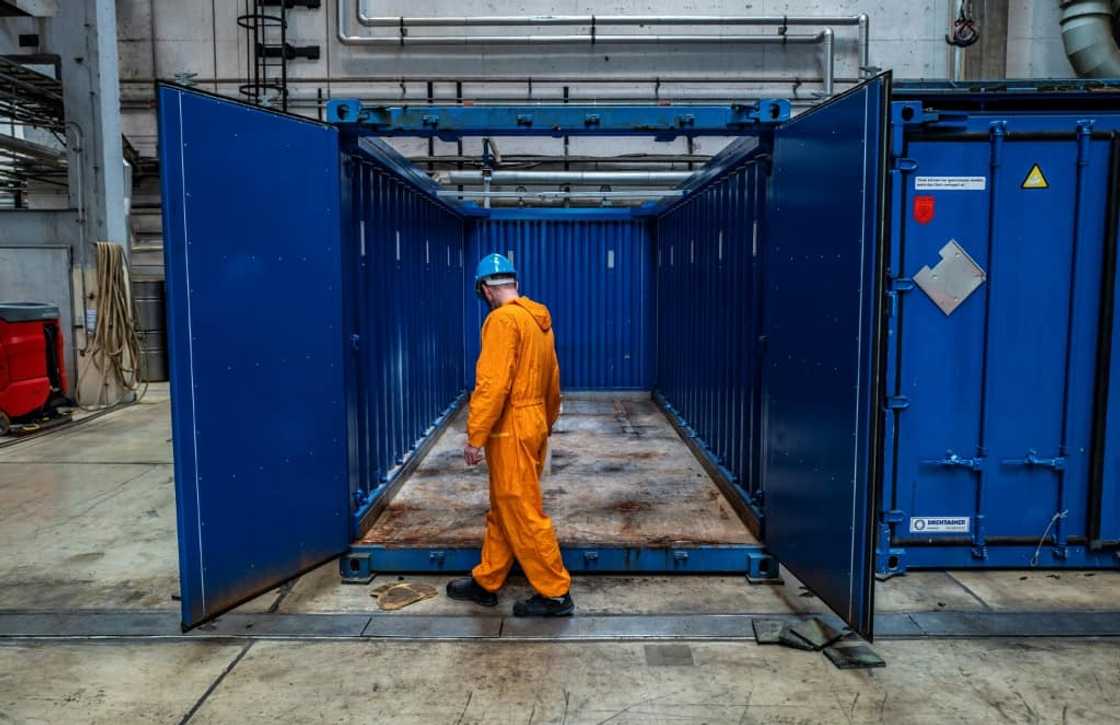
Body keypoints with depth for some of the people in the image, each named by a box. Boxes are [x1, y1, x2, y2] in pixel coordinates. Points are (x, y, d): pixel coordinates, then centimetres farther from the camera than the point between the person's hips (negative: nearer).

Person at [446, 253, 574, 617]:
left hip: (511, 431, -9)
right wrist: (547, 422, 28)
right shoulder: (539, 319, 11)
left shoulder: (502, 319, -16)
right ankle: (485, 583, 28)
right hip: (533, 426, 9)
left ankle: (555, 593, 9)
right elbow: (553, 380, 17)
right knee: (502, 510, 17)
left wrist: (475, 436, -19)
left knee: (523, 514, 0)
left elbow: (493, 384, -22)